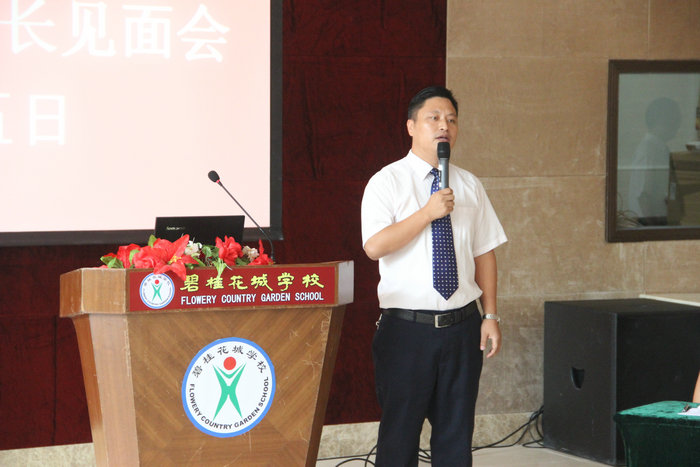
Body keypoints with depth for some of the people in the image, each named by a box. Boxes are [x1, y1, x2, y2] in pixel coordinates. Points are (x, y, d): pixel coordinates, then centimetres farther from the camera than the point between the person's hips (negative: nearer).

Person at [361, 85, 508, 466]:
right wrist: (428, 213, -19)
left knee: (457, 429, 8)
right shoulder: (387, 182, -3)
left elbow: (484, 252, 11)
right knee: (400, 428, 1)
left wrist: (490, 315, 4)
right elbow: (374, 246, -16)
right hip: (407, 327, -4)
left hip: (462, 326, 4)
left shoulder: (469, 186, 11)